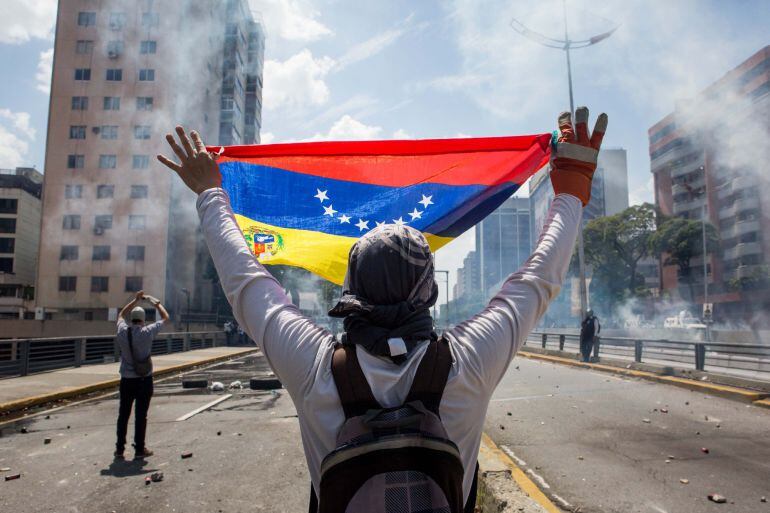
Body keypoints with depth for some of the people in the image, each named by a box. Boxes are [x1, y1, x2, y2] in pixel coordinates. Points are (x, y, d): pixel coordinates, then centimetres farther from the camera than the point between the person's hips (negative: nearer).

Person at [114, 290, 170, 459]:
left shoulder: (122, 331, -3)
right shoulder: (147, 332, -13)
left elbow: (121, 315, 19)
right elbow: (165, 317, 2)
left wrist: (136, 300, 23)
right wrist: (156, 302, 15)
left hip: (126, 380, 3)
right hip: (144, 380, -3)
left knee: (123, 414, 13)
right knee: (140, 415, 2)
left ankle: (119, 448, 20)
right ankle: (139, 450, 9)